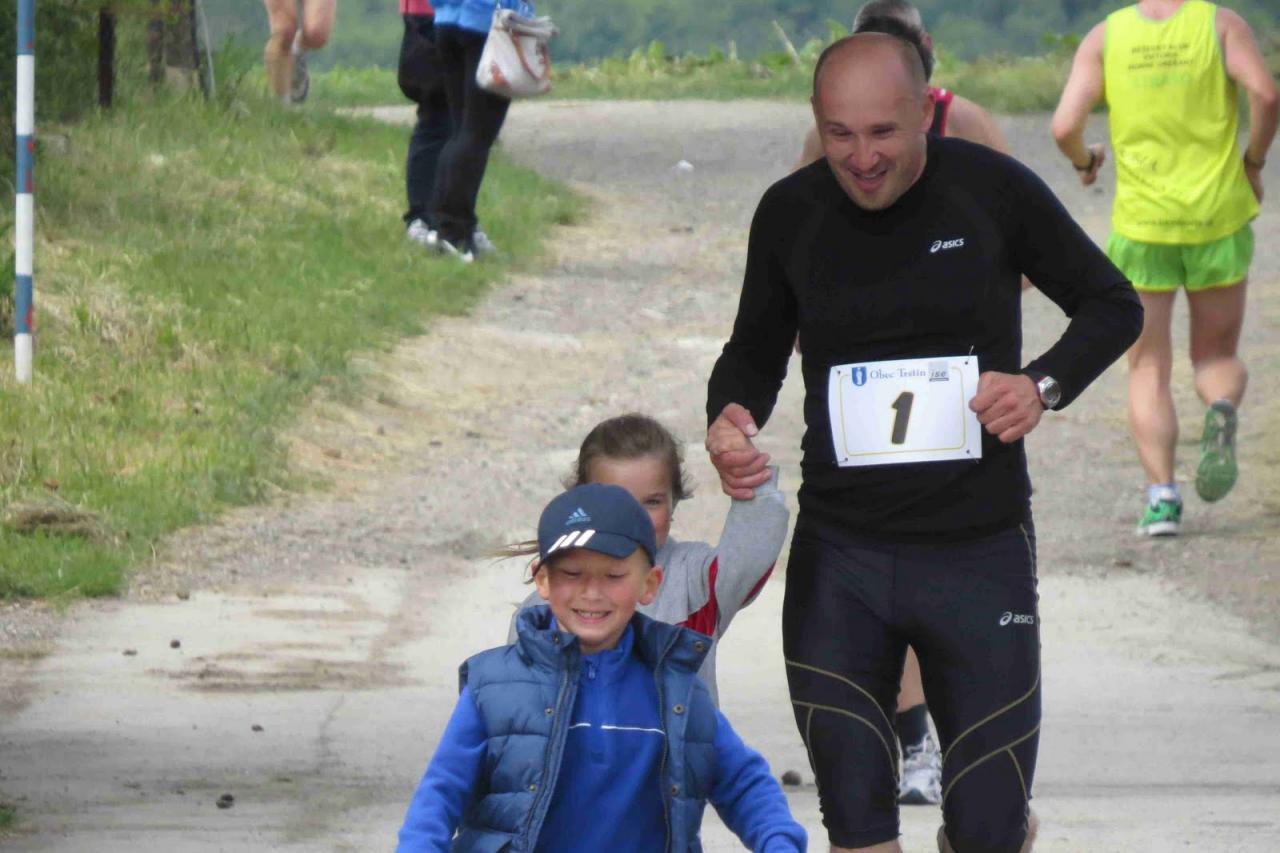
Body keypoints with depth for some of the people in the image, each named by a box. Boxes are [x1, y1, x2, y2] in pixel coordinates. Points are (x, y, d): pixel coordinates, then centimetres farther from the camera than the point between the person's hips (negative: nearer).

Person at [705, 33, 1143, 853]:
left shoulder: (993, 189, -5)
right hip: (838, 559, 2)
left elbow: (1114, 307, 8)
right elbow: (756, 353, 16)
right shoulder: (790, 214, 1)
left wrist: (1043, 385, -10)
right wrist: (731, 418, -6)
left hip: (981, 549, -2)